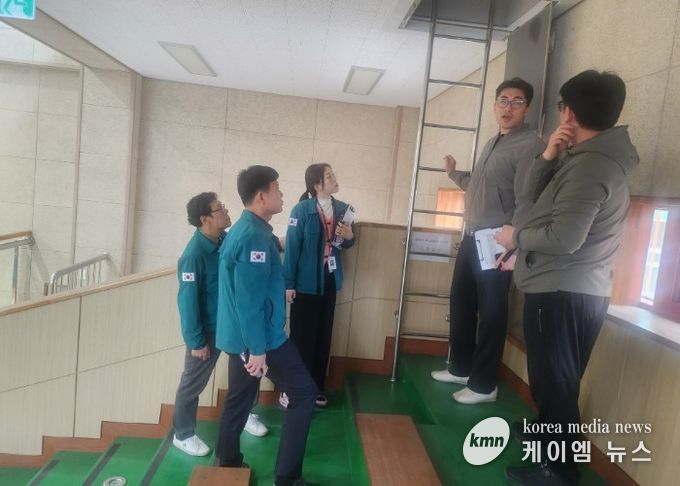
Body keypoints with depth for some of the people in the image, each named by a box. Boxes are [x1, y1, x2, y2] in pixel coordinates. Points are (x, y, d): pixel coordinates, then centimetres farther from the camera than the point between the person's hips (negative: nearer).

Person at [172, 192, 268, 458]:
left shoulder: (226, 240, -4)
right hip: (208, 328, -7)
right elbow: (188, 300, -21)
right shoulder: (194, 255, -26)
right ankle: (183, 435, 30)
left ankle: (245, 414, 43)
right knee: (193, 382, 10)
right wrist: (196, 341, -17)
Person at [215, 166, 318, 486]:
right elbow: (250, 299, -25)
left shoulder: (243, 229, 11)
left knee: (239, 397, 20)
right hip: (260, 337, -10)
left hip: (239, 335, 10)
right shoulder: (255, 236, -22)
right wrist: (258, 349, -22)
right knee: (304, 393, 1)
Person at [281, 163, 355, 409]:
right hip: (306, 283, -5)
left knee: (323, 336, 12)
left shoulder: (343, 209, 3)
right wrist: (288, 283, -14)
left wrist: (349, 237, -8)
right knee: (302, 337, 2)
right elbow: (292, 247, -13)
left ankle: (316, 388, 25)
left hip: (329, 281, 6)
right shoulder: (301, 210, -13)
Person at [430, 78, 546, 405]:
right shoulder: (492, 142, 18)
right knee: (461, 304, 16)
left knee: (491, 313, 1)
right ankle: (461, 368, 32)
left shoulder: (530, 146, -11)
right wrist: (454, 173, 30)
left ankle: (484, 384, 15)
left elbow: (526, 203, -19)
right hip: (471, 238, 9)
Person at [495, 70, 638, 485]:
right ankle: (548, 432, 46)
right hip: (572, 291, 10)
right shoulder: (591, 156, 12)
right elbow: (535, 192, 13)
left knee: (554, 381, 3)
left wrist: (516, 237, -11)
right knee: (553, 377, 26)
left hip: (564, 294, -10)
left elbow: (564, 238, -27)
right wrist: (550, 156, -2)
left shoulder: (591, 164, -20)